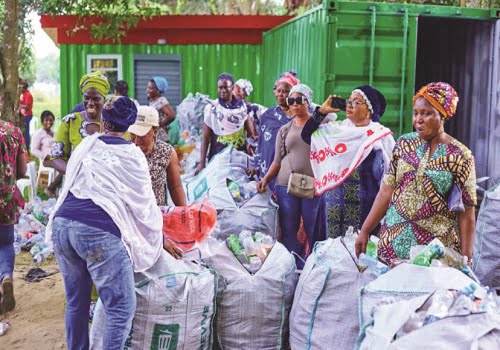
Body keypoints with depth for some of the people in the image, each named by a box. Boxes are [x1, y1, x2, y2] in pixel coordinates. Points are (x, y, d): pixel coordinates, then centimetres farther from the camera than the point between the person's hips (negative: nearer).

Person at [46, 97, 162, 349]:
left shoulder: (86, 144, 21)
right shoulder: (131, 154, 7)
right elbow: (144, 203, 11)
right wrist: (160, 237, 25)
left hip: (61, 224, 6)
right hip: (99, 231, -6)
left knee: (76, 302, 20)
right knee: (121, 309, 3)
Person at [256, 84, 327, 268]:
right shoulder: (284, 130, 14)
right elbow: (277, 161, 13)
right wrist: (266, 179, 0)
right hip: (286, 186, 3)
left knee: (313, 232, 1)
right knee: (289, 233, 4)